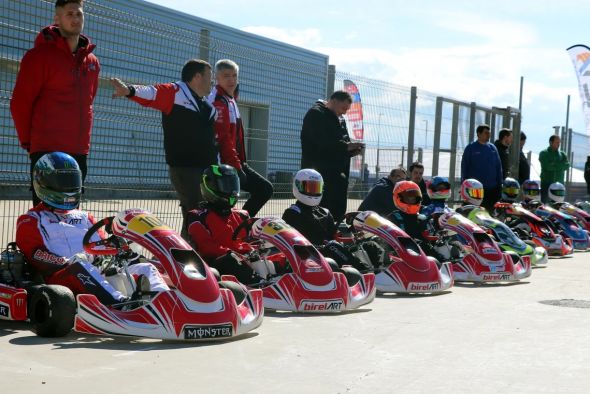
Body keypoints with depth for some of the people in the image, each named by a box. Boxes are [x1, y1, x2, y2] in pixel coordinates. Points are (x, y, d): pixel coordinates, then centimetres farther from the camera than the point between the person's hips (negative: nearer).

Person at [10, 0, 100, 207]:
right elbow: (20, 102, -4)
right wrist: (27, 141, -2)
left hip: (79, 151, 6)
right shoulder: (40, 55, -5)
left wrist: (83, 139, 15)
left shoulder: (92, 62, 14)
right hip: (46, 150, -6)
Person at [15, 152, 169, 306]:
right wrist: (67, 262, -22)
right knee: (80, 266, -38)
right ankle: (120, 303, -61)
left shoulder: (84, 217, 31)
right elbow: (34, 255, -3)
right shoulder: (30, 221, 14)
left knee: (145, 269, -13)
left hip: (98, 276, 6)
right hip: (61, 275, -5)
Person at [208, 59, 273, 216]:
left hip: (235, 163, 10)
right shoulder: (219, 101, -14)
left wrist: (240, 163, 16)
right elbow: (223, 139, -21)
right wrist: (236, 166, -20)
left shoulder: (230, 100, 19)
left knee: (265, 189, 10)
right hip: (225, 165, -10)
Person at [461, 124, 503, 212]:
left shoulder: (492, 148, 10)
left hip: (492, 188, 3)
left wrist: (499, 184, 8)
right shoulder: (470, 148, 0)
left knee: (490, 211, 5)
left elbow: (498, 167, 13)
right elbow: (464, 167, 1)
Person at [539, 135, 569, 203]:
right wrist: (560, 165, -6)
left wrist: (554, 165, -12)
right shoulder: (543, 154, 3)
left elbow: (567, 165, -3)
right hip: (546, 184, -3)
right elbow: (547, 166, -12)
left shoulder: (562, 154, 13)